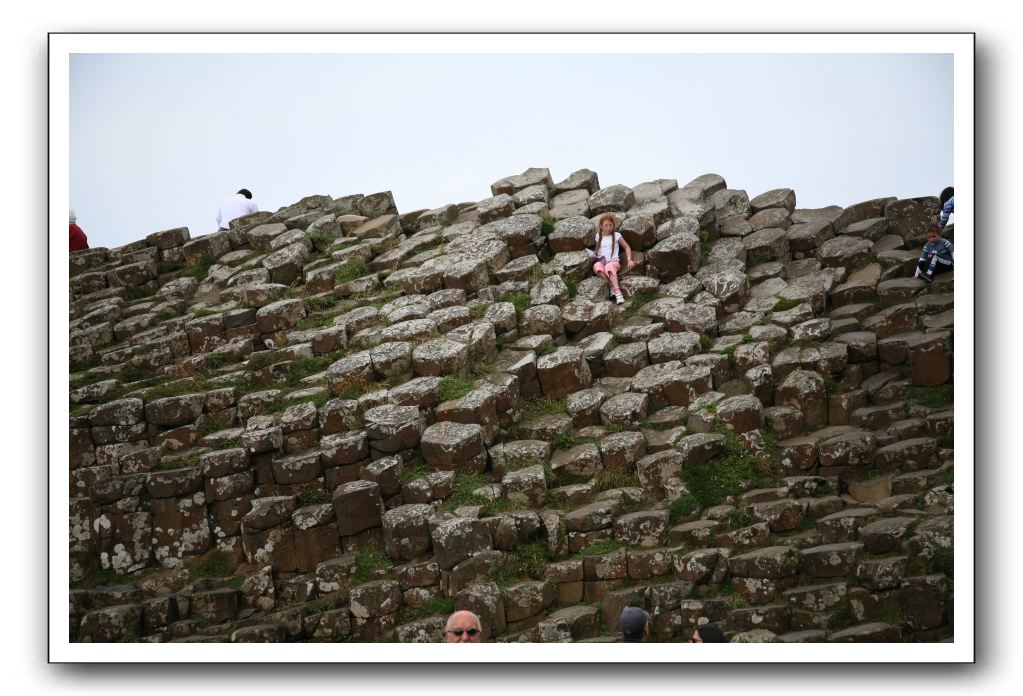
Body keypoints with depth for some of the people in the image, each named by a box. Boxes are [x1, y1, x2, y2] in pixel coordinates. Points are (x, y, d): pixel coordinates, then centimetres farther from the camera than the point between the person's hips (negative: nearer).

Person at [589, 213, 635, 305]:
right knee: (597, 266, -38)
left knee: (609, 266, -42)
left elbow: (627, 247, 12)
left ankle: (617, 291, -52)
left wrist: (629, 260, -2)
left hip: (614, 262, -2)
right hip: (601, 261, 2)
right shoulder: (598, 236, 16)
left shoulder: (616, 235, 8)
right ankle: (612, 286, -40)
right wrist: (592, 254, 4)